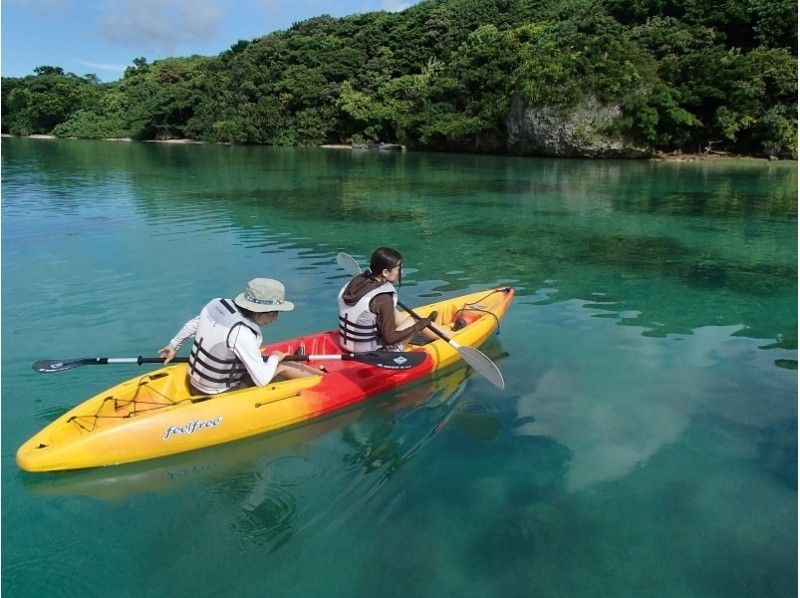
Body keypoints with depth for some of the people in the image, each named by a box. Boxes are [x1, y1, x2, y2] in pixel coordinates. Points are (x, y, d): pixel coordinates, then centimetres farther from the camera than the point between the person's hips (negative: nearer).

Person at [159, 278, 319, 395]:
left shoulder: (217, 303, -9)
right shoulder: (241, 334, -31)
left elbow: (192, 325, 9)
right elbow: (261, 380, -26)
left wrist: (173, 346, 26)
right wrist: (274, 358, -7)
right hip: (219, 394, -8)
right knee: (282, 367, -1)